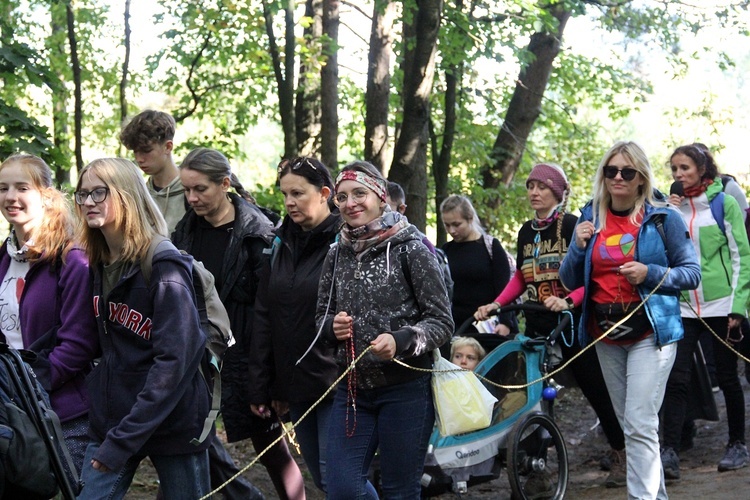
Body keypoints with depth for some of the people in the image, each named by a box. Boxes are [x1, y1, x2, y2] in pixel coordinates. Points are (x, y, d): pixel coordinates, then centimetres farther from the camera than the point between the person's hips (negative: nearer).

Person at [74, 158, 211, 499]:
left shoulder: (165, 268, -16)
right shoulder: (99, 264, 4)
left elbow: (176, 359, -22)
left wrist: (124, 438, -25)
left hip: (172, 425, -6)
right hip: (109, 420, 6)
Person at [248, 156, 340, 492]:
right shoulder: (281, 244, 10)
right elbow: (263, 318, 11)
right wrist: (261, 387, 7)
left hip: (336, 379, -6)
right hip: (295, 384, 6)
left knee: (334, 474, -9)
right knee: (320, 477, 11)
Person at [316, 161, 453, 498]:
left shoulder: (409, 248, -7)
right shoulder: (337, 255, 7)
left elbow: (442, 321, -7)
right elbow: (321, 316, 18)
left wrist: (400, 341, -25)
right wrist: (333, 325, -6)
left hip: (405, 390, -4)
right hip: (352, 390, 4)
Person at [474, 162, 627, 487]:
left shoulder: (573, 226, -9)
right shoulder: (526, 231, 10)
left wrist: (568, 301, -30)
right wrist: (495, 305, 3)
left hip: (572, 321, -6)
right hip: (537, 323, 6)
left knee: (595, 387, 2)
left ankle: (619, 451, 16)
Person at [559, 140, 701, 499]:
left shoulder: (663, 218, -5)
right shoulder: (590, 217, 6)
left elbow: (691, 273, -3)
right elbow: (569, 281, 8)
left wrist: (650, 273, -19)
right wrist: (578, 247, -11)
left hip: (651, 332, -5)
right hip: (605, 335, 5)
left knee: (639, 425, -13)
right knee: (628, 424, 12)